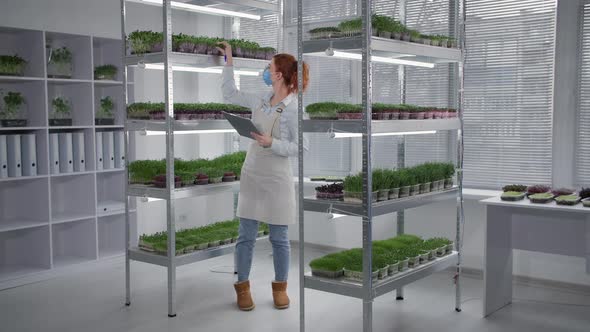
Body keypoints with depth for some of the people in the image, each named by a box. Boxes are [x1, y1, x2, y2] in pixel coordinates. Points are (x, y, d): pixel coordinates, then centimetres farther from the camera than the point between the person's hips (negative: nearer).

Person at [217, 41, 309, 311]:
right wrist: (229, 61, 18)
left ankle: (280, 287, 25)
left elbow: (301, 147, -13)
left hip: (277, 179, -5)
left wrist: (272, 143, -24)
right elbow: (230, 94, 18)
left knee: (279, 238, 8)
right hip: (251, 174, 5)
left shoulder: (293, 108, -13)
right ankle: (242, 287, 20)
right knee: (246, 236, 8)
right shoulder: (260, 100, 5)